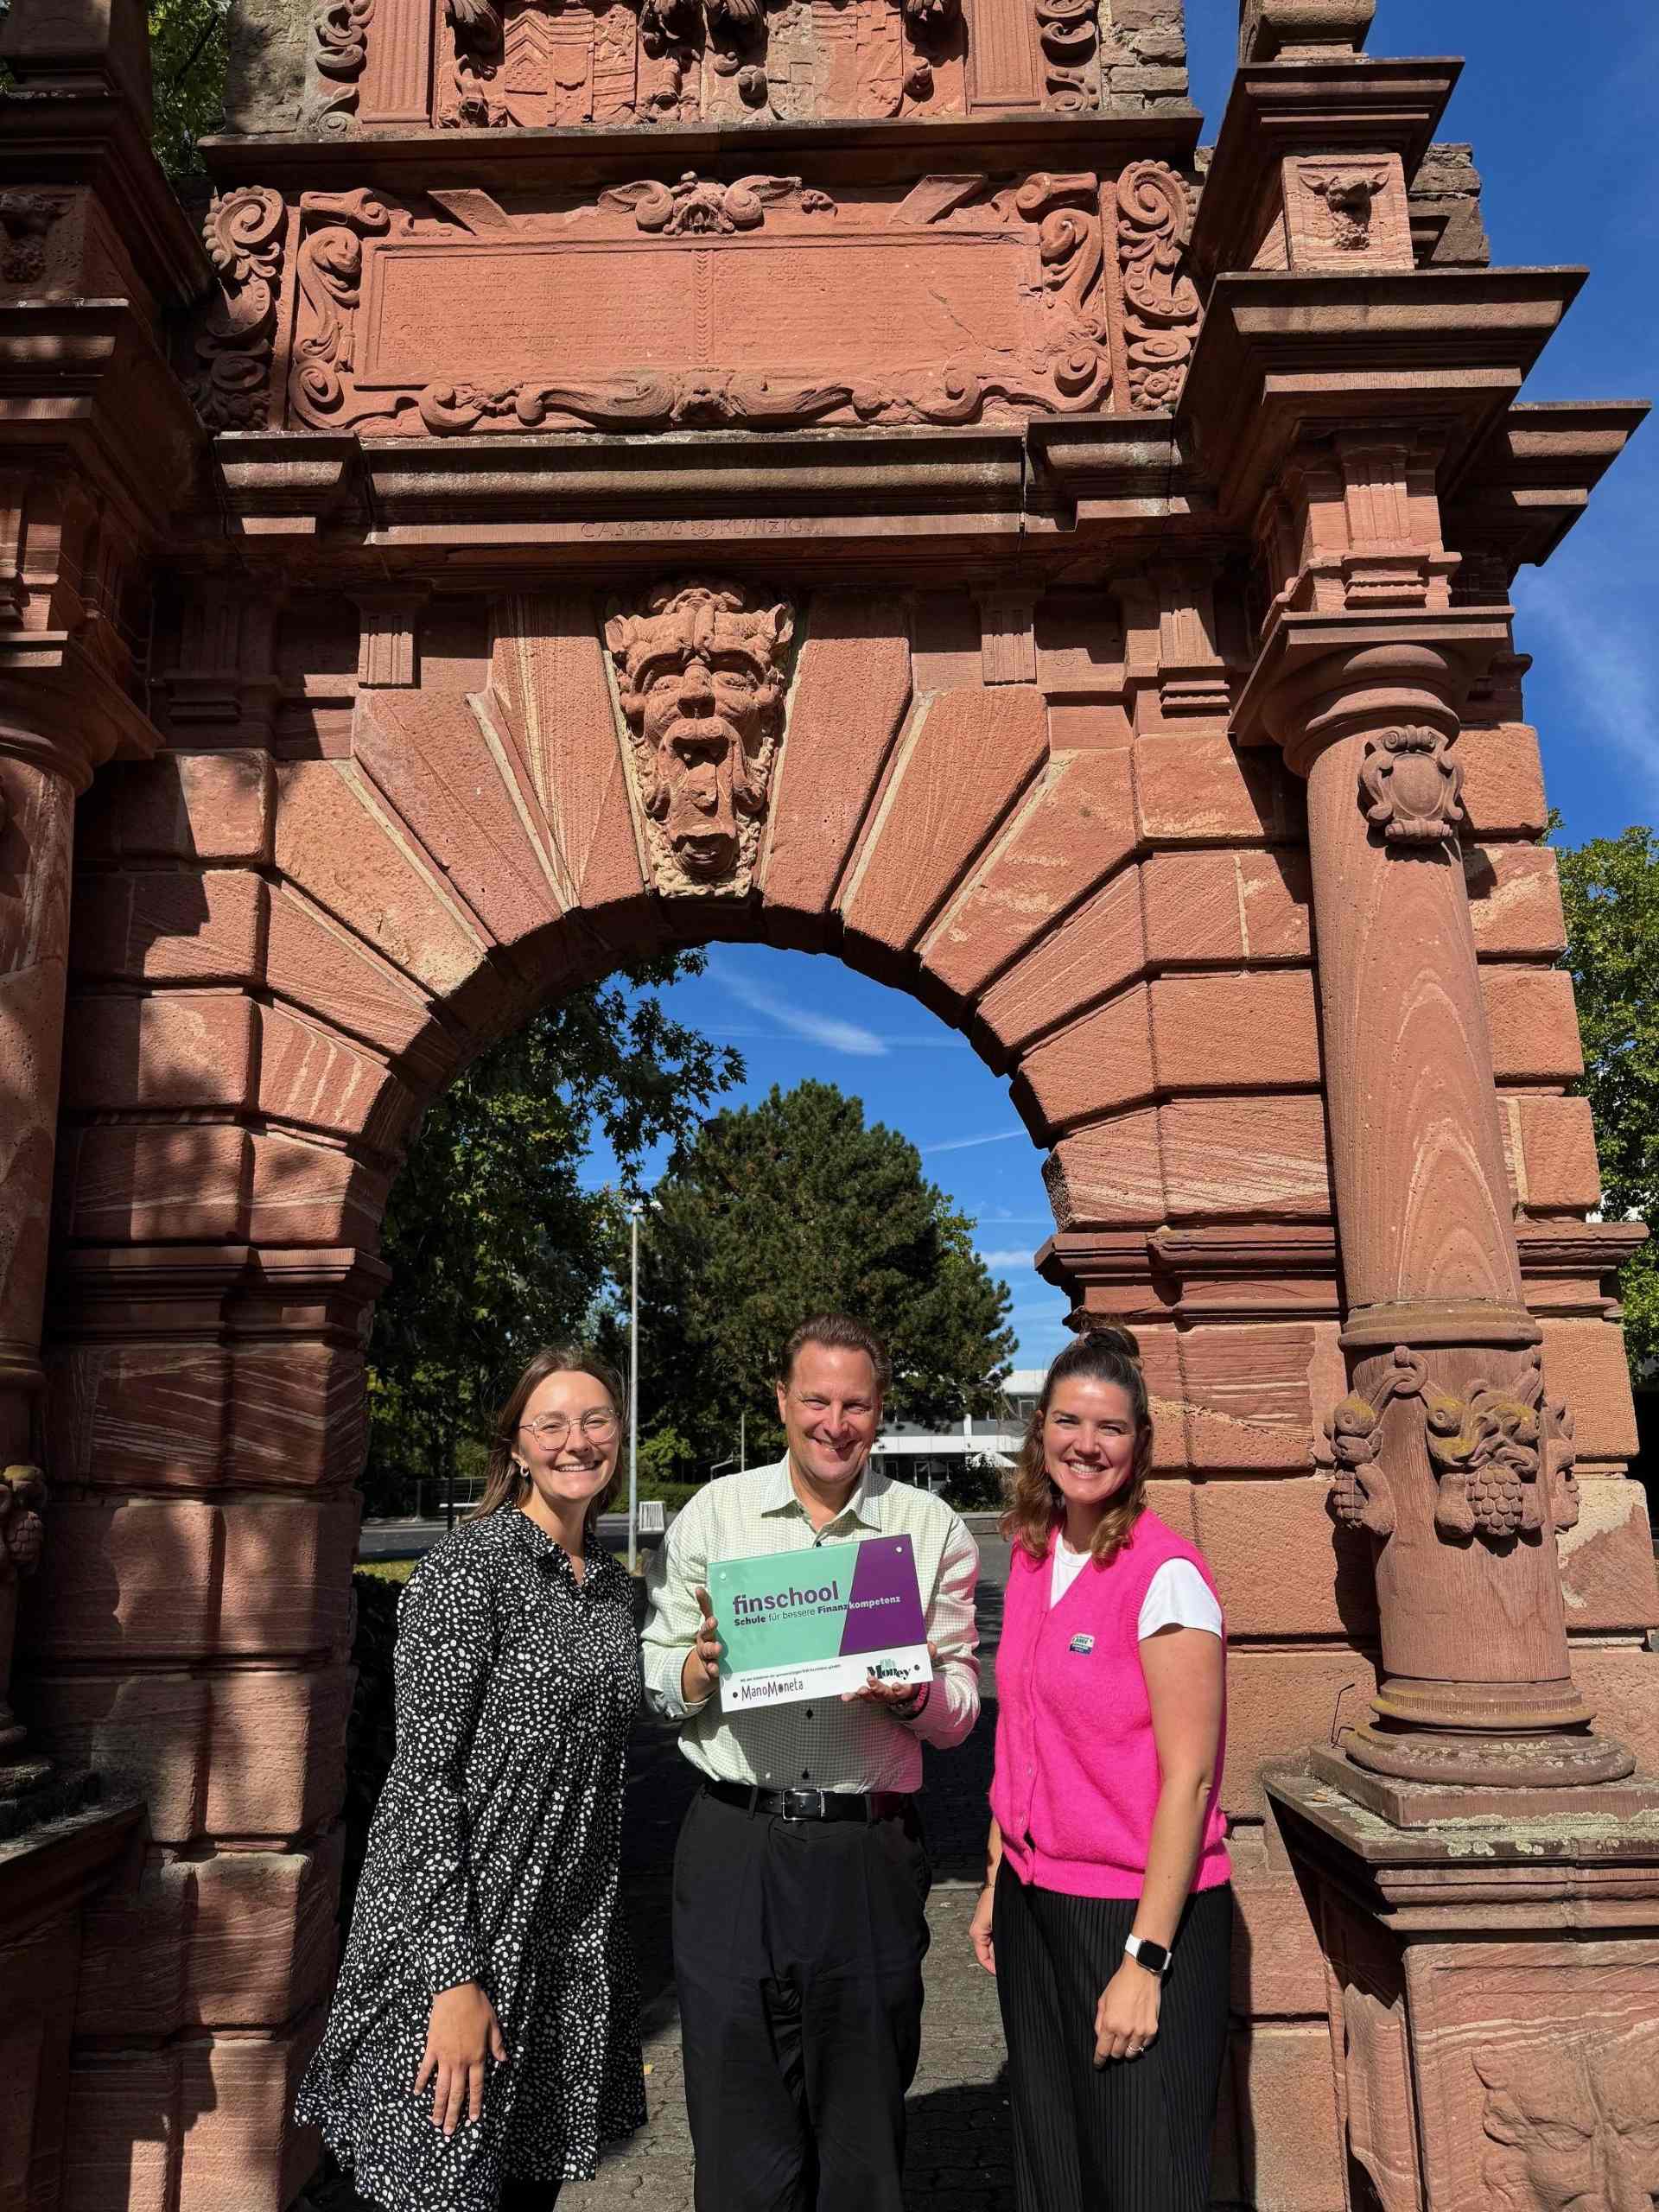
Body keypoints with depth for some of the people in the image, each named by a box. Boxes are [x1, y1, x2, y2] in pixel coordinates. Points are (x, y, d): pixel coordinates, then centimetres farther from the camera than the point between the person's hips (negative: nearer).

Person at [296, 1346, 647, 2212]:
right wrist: (454, 1977, -20)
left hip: (571, 1945, 7)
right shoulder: (467, 1568, -14)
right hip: (454, 1926, -7)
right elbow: (424, 1774, -16)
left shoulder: (614, 1585, 9)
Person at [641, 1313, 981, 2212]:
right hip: (732, 1843, 0)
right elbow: (652, 1678, 8)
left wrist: (911, 1696, -17)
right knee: (740, 2136, 9)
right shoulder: (715, 1510, 4)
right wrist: (700, 1668, -13)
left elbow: (960, 1705, 4)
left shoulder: (933, 1530, 3)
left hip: (868, 1852, 0)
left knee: (862, 2137, 13)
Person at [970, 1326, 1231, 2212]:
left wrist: (1144, 1960, -17)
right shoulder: (1031, 1557, 5)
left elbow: (1188, 1776, -16)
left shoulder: (1165, 1573, -16)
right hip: (1035, 1899, 6)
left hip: (1144, 1911, -6)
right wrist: (997, 1883, 11)